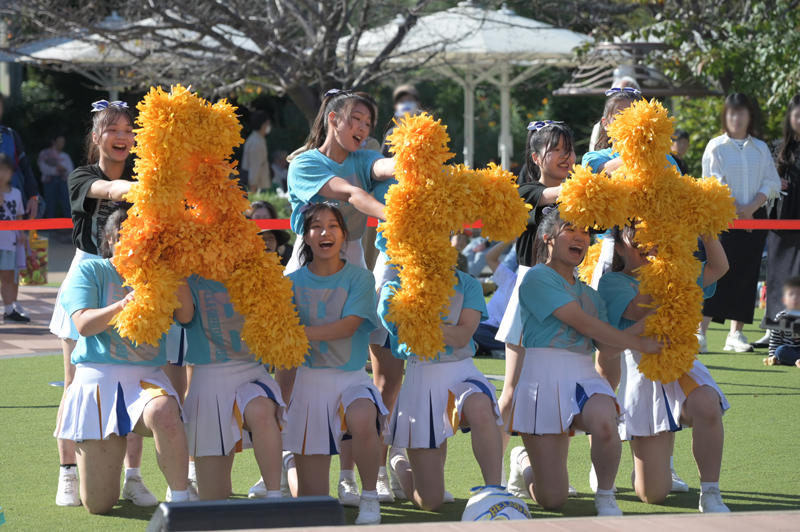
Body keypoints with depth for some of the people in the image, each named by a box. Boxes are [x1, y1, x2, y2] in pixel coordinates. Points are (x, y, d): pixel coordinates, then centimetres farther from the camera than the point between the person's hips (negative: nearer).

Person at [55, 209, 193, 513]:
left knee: (163, 414, -42)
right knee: (98, 504, -1)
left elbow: (185, 316, -4)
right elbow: (83, 324, -10)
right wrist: (122, 306, -27)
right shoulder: (91, 271, 4)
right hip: (97, 378, -1)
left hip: (146, 378, 1)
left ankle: (179, 499, -25)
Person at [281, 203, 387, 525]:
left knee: (363, 419, -39)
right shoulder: (294, 282, 5)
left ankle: (369, 498, -16)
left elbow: (348, 327, -15)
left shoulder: (359, 278, -1)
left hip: (351, 378, -1)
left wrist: (299, 333, -23)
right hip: (309, 380, 2)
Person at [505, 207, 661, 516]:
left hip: (585, 377, 4)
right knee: (553, 500, -3)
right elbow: (582, 323, -10)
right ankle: (523, 463, 34)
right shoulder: (537, 278, -3)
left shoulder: (588, 293, 19)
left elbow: (605, 345, 6)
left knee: (604, 422, -36)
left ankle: (605, 497, -8)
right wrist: (639, 344, -4)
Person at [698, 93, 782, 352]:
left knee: (746, 275, 2)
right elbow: (713, 184, -3)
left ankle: (736, 334, 6)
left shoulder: (760, 149, 11)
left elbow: (772, 183, 4)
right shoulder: (716, 146, 2)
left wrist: (751, 207, -10)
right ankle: (700, 332, -14)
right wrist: (733, 211, -11)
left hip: (755, 218, 4)